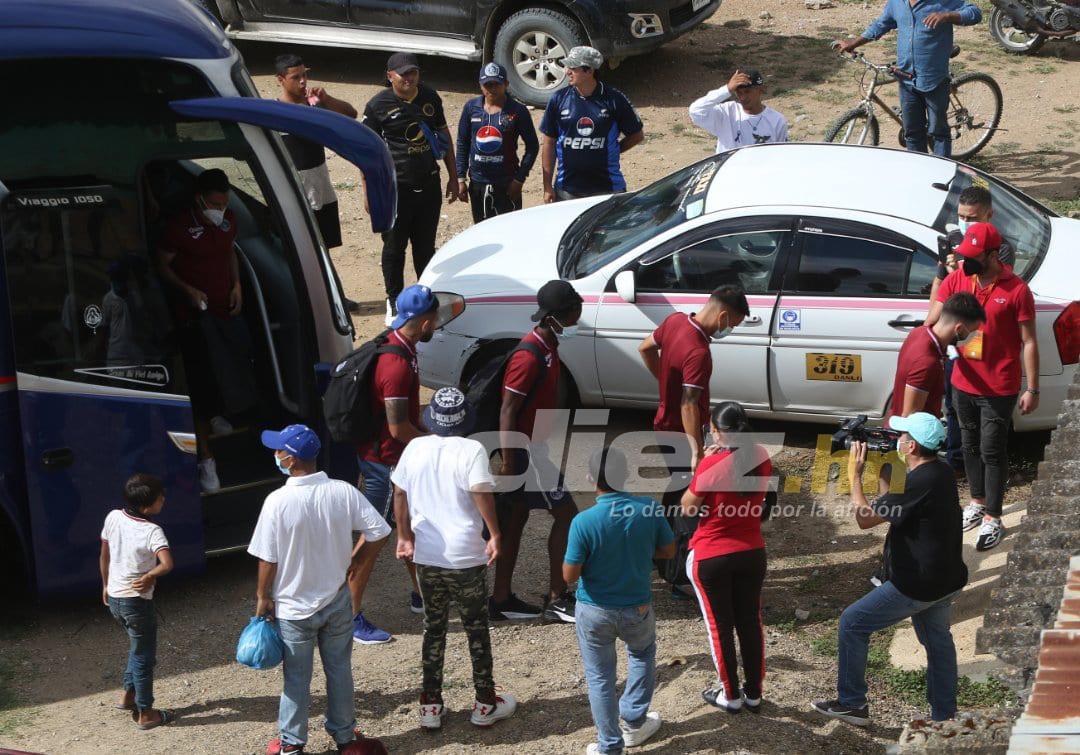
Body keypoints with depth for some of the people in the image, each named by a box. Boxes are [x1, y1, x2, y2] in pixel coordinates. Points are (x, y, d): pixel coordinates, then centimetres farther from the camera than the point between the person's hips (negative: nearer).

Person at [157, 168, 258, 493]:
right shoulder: (179, 226, -17)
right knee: (201, 383, -6)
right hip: (195, 315, -6)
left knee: (236, 365, 16)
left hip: (227, 308, 6)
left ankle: (217, 414, 49)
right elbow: (163, 265, -7)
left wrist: (236, 284, 5)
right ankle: (205, 459, -1)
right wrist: (188, 290, -20)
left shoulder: (229, 220, 2)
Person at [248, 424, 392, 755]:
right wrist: (351, 563, 5)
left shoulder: (278, 501, -22)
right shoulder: (343, 492, -13)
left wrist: (263, 596, -1)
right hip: (336, 601, 3)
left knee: (296, 678, 13)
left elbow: (268, 558, -15)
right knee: (339, 671, 19)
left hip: (293, 607, -3)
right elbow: (378, 531, -9)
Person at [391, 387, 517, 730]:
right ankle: (485, 704, 21)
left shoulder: (415, 448, 1)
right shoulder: (471, 450, -13)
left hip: (425, 556, 4)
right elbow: (481, 492, -24)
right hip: (465, 557, -4)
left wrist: (404, 535, 17)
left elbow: (399, 494, 6)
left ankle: (430, 705, 19)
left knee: (433, 626, 16)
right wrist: (495, 534, -15)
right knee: (477, 628, 11)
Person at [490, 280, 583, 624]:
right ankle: (556, 600, 3)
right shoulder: (529, 357, -22)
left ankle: (502, 599, 18)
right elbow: (507, 410, -22)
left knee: (515, 520, 12)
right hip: (526, 449, -9)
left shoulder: (548, 347, 9)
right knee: (566, 514, -4)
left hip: (536, 445, 9)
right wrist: (508, 462, -23)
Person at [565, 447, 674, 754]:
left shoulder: (584, 521, -24)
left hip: (595, 612, -2)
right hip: (638, 609, 2)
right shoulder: (649, 509, -16)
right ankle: (634, 722, 37)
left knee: (600, 678, 15)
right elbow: (669, 550, 0)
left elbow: (569, 575, -18)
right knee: (642, 654, 33)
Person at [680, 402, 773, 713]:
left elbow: (687, 508, -10)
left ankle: (730, 695, 22)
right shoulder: (761, 458, -6)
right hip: (752, 553, 5)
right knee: (750, 622, 17)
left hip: (711, 557, -5)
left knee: (719, 626, 11)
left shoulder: (711, 465, -23)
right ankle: (754, 693, 27)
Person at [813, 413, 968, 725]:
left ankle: (852, 704, 12)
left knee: (852, 623, 4)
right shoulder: (941, 472, 4)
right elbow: (892, 504, 16)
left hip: (918, 586, -9)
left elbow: (865, 518, -19)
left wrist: (854, 474, -10)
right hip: (948, 580, 9)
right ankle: (944, 716, 32)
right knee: (938, 640, 24)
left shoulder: (919, 483, -26)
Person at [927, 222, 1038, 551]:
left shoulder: (1016, 290, -16)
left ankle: (993, 519, 15)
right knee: (970, 446, 20)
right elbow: (932, 321, -4)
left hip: (999, 390, -5)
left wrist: (1032, 389, -10)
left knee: (992, 452, 3)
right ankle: (978, 502, 39)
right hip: (964, 384, 5)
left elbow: (1028, 342, -11)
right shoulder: (957, 279, -4)